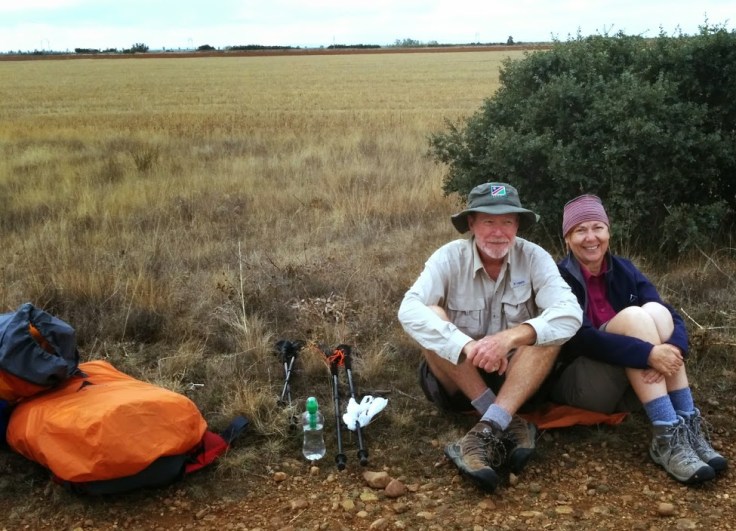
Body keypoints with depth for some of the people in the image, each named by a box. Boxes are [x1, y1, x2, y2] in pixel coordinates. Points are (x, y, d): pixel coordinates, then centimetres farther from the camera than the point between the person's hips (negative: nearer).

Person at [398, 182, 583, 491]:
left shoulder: (533, 257, -10)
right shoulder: (450, 257, -13)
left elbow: (570, 315, -25)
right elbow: (409, 311, -29)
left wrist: (511, 337, -41)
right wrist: (467, 346, -43)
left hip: (518, 378, 1)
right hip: (459, 380, 0)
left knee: (549, 329, -26)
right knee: (431, 317, -26)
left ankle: (488, 432, -37)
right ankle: (511, 426, -27)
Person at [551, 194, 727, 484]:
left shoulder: (624, 271, 7)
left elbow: (672, 318, -4)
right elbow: (582, 338, -24)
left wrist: (673, 349, -27)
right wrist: (649, 354, -34)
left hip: (629, 387, 5)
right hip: (577, 384, -5)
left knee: (656, 310, -20)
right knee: (633, 316, -27)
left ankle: (688, 425, -23)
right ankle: (667, 437, -33)